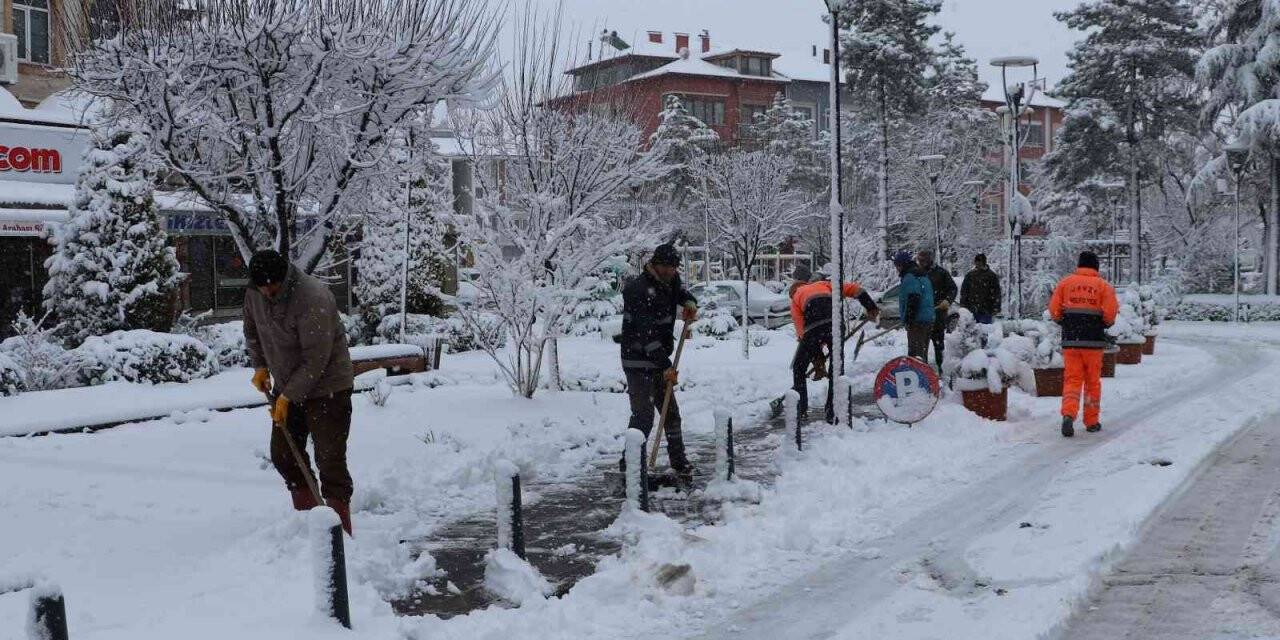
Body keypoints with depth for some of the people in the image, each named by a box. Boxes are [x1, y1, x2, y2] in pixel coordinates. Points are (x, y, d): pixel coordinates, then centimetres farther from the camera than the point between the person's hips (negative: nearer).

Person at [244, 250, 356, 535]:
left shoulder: (312, 299, -29)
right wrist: (260, 366, 7)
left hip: (326, 387, -8)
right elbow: (252, 330, 17)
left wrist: (288, 396, -22)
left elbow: (316, 359, -27)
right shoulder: (254, 293, -5)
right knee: (283, 454, 13)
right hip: (287, 386, 8)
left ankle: (342, 531, -5)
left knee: (329, 459, -10)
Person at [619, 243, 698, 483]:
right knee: (643, 416, -13)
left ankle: (679, 463, 24)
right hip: (638, 362, -9)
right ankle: (628, 466, -5)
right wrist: (666, 366, -26)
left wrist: (690, 303, 4)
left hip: (659, 362, 9)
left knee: (671, 412, 13)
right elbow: (647, 334, -26)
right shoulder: (639, 290, -21)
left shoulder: (669, 281, 5)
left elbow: (681, 290, 31)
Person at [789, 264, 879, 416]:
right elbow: (854, 288, 18)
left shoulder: (795, 297, 27)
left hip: (813, 329, -2)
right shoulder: (825, 285, 33)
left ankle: (800, 407, 13)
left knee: (799, 369, 16)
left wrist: (817, 357, 21)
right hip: (835, 324, 2)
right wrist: (871, 307, 15)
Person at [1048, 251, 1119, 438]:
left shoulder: (1065, 283, 5)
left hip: (1070, 340, 1)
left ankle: (1068, 414, -20)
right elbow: (1110, 313, -8)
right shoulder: (1103, 285, 2)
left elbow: (1053, 310, 0)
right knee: (1093, 381, 11)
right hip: (1094, 341, -1)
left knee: (1072, 379, 3)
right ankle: (1092, 421, 17)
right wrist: (1104, 324, 13)